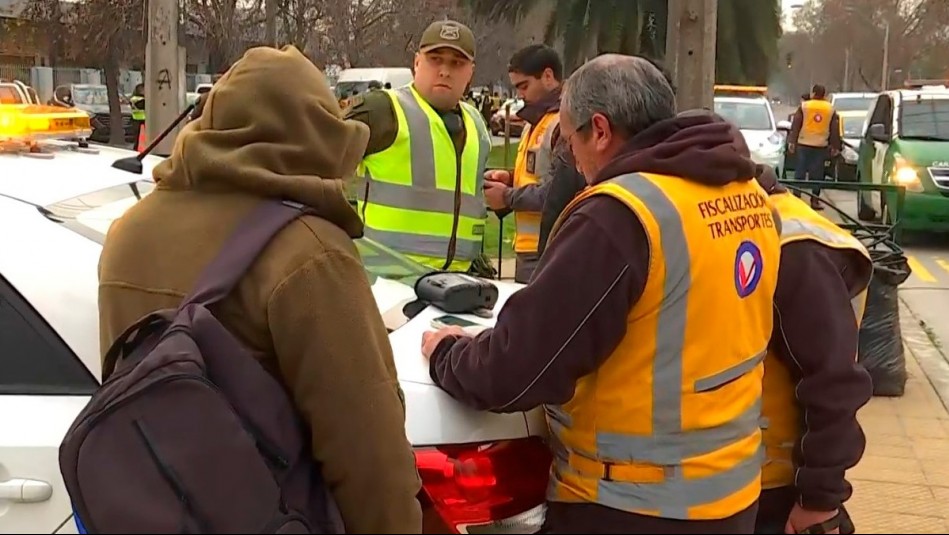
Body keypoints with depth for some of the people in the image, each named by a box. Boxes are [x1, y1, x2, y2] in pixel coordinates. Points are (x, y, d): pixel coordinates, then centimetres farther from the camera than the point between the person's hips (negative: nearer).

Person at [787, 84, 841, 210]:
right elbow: (835, 130, 10)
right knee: (817, 174, 5)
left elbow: (795, 126, -3)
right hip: (821, 146, 1)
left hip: (804, 144, -1)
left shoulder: (804, 106, 0)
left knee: (800, 172, 4)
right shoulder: (831, 109, 8)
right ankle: (814, 200, 4)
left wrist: (791, 141, -1)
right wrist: (835, 147, 16)